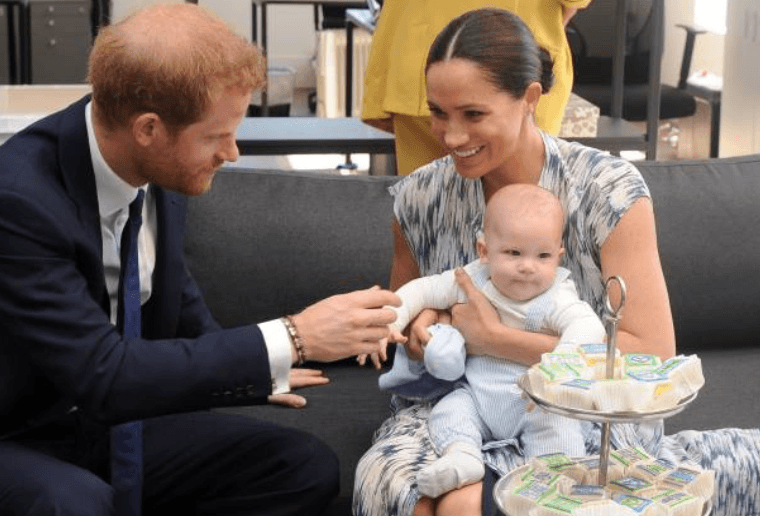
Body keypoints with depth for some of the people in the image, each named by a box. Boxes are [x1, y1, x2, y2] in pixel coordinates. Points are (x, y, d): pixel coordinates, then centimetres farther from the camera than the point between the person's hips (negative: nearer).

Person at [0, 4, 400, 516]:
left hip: (121, 422, 7)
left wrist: (251, 367, 8)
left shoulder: (162, 168, -6)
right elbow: (104, 376, -31)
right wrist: (292, 340, -29)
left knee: (308, 467, -10)